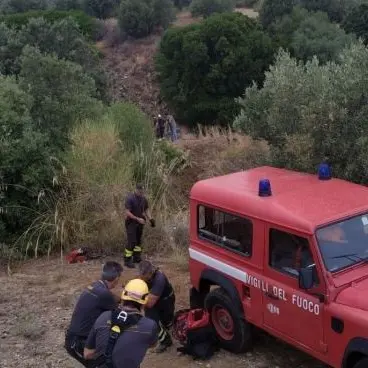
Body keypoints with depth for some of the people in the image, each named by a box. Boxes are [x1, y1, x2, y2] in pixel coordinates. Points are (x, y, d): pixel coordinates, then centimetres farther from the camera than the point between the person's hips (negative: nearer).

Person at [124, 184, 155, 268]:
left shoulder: (144, 199, 1)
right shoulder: (130, 198, -18)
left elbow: (146, 209, 13)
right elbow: (127, 213, -21)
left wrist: (150, 219, -2)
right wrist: (138, 219, -27)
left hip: (140, 223, 6)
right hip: (131, 223, -6)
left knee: (138, 240, 13)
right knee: (132, 242, -10)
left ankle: (137, 258, 25)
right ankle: (127, 260, -1)